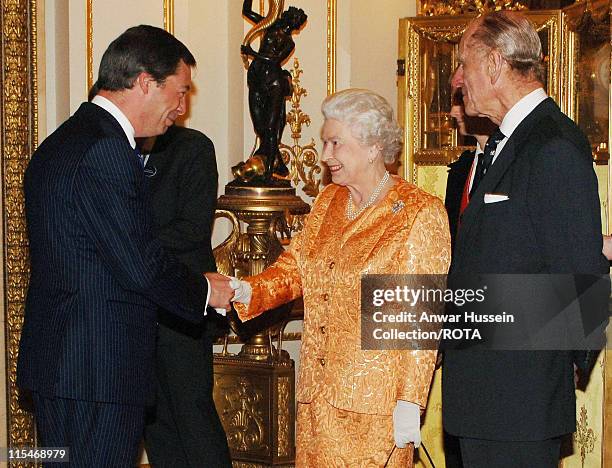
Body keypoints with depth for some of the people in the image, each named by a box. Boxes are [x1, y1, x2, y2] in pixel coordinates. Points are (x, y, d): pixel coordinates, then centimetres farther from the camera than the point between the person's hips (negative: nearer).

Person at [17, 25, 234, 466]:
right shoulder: (106, 152, -18)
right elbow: (140, 264, -20)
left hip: (55, 359, 10)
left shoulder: (58, 144, 15)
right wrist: (205, 290, -3)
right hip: (99, 367, -10)